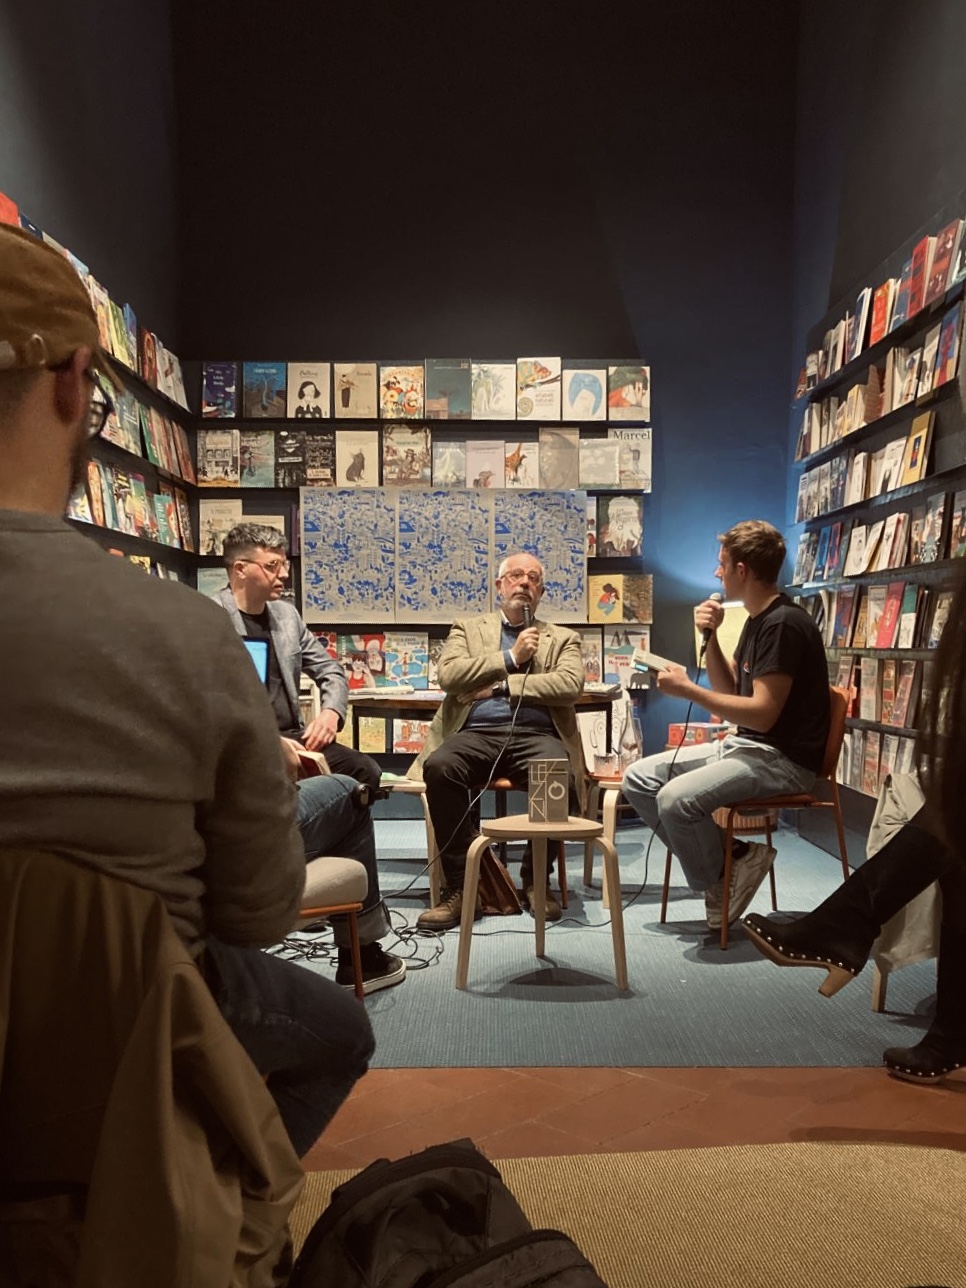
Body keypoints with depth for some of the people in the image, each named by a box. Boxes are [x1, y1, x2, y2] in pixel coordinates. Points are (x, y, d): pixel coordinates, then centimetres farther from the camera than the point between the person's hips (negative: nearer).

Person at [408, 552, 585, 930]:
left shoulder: (563, 638, 21)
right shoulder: (468, 628, 22)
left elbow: (570, 685, 0)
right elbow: (448, 675, 2)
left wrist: (501, 685, -4)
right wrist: (510, 657, -2)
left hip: (536, 735, 0)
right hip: (477, 733, 0)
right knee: (439, 767, -33)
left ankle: (536, 878, -8)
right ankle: (462, 885, -19)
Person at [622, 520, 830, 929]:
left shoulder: (784, 624, -18)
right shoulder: (757, 620, 13)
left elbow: (762, 713, -23)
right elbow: (728, 690, 15)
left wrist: (686, 689, -19)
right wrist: (710, 637, 2)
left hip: (782, 759, -10)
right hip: (744, 746, 10)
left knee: (677, 798, -30)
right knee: (638, 778, 1)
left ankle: (722, 878, -1)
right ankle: (725, 856, 1)